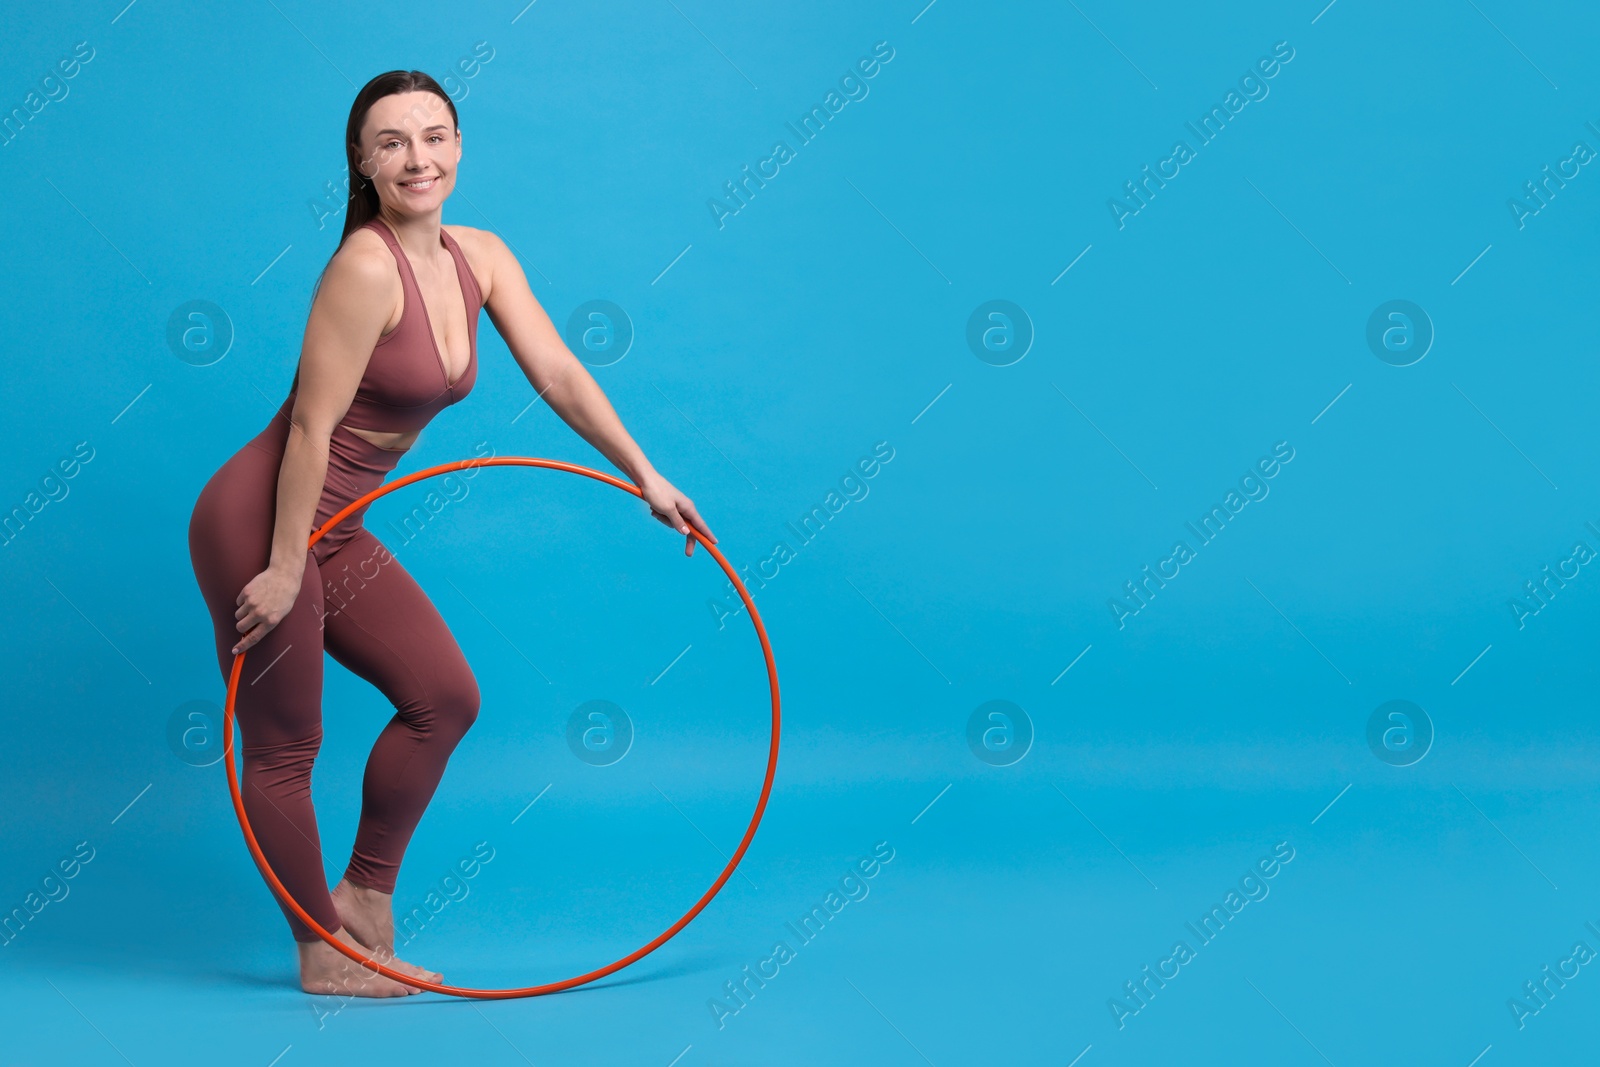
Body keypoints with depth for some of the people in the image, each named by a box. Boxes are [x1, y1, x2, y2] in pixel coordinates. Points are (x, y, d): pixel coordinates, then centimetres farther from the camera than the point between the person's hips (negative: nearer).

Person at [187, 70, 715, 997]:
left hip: (336, 531, 9)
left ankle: (367, 900, 25)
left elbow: (559, 376, 5)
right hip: (257, 525, -9)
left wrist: (646, 477, 3)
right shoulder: (367, 267, -22)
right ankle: (324, 953, 19)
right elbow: (311, 427, -21)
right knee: (285, 746, 4)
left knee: (445, 696, 12)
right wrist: (284, 570, -20)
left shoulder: (481, 258, 3)